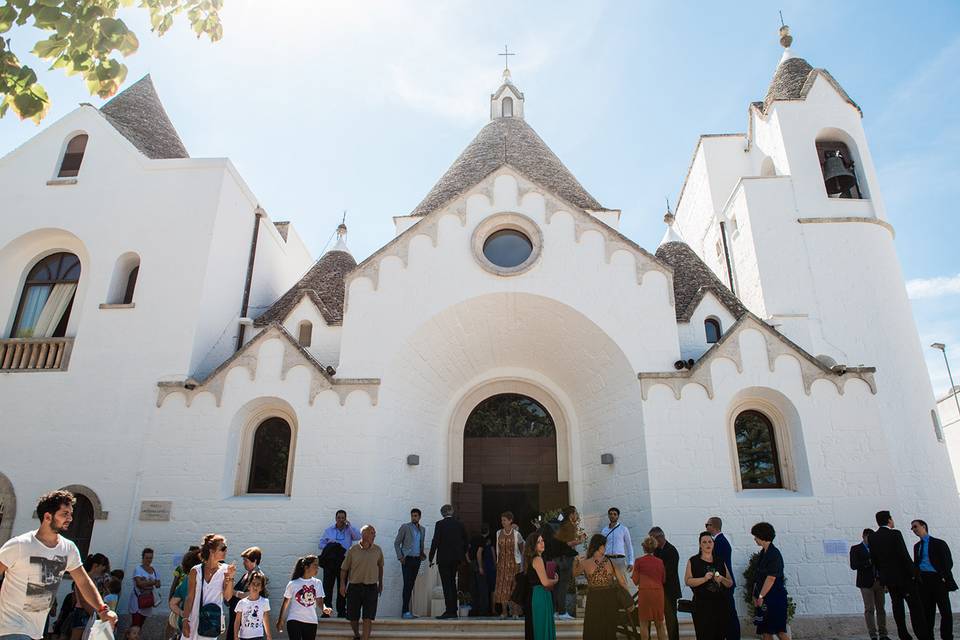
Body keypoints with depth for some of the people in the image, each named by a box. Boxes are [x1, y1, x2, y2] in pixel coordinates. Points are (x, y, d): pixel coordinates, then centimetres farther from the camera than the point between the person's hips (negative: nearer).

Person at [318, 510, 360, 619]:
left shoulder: (350, 529, 9)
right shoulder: (328, 530, 13)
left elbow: (358, 537, -8)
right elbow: (321, 544, 11)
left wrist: (349, 526, -9)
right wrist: (329, 546, -8)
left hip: (343, 561, -1)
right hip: (330, 561, 1)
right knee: (328, 586, -3)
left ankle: (341, 611, 12)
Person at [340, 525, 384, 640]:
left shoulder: (377, 550, 1)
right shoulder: (353, 550, -5)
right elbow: (344, 569, 1)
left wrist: (380, 583, 16)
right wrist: (342, 584, -6)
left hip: (371, 587, 0)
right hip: (354, 586, 0)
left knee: (368, 617, -4)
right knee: (352, 616, 11)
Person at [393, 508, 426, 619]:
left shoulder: (422, 529, 14)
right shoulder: (405, 527, -2)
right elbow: (396, 543, -2)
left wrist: (422, 554, 6)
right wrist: (400, 557, -8)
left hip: (417, 560, 5)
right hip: (407, 559, -5)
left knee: (411, 585, 6)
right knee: (407, 584, -10)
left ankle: (405, 610, 13)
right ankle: (406, 611, -7)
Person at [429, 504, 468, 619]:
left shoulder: (440, 524, -9)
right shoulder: (460, 524, 5)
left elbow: (435, 541, -12)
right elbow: (465, 541, 10)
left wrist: (431, 558, -4)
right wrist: (464, 554, 24)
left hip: (444, 558, -5)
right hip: (456, 558, 5)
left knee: (446, 585, -1)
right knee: (452, 583, 16)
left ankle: (449, 611, -4)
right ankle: (453, 611, 19)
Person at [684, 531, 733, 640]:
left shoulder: (720, 561, 14)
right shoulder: (693, 561, 3)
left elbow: (730, 584, 14)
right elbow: (687, 581, -6)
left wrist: (722, 579, -7)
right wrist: (704, 579, -18)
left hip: (721, 604, 3)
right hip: (702, 605, -3)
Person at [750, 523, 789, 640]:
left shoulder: (774, 554, -16)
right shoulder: (763, 552, 11)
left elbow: (771, 578, -20)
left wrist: (761, 596, -17)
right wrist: (755, 595, 11)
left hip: (775, 596, -8)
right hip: (764, 597, 8)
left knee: (779, 630, -4)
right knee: (765, 630, 9)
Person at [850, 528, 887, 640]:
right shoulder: (856, 549, 1)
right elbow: (853, 565, -9)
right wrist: (868, 562, -20)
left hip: (879, 582, 4)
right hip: (866, 583, -4)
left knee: (881, 608, 6)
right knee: (869, 609, -3)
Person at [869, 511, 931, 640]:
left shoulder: (872, 538, 4)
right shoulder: (895, 534, -13)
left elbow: (874, 559, 9)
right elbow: (904, 556, -17)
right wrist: (913, 572, -7)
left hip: (887, 577, 5)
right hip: (903, 576, -5)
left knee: (897, 605, 8)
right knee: (915, 606, 2)